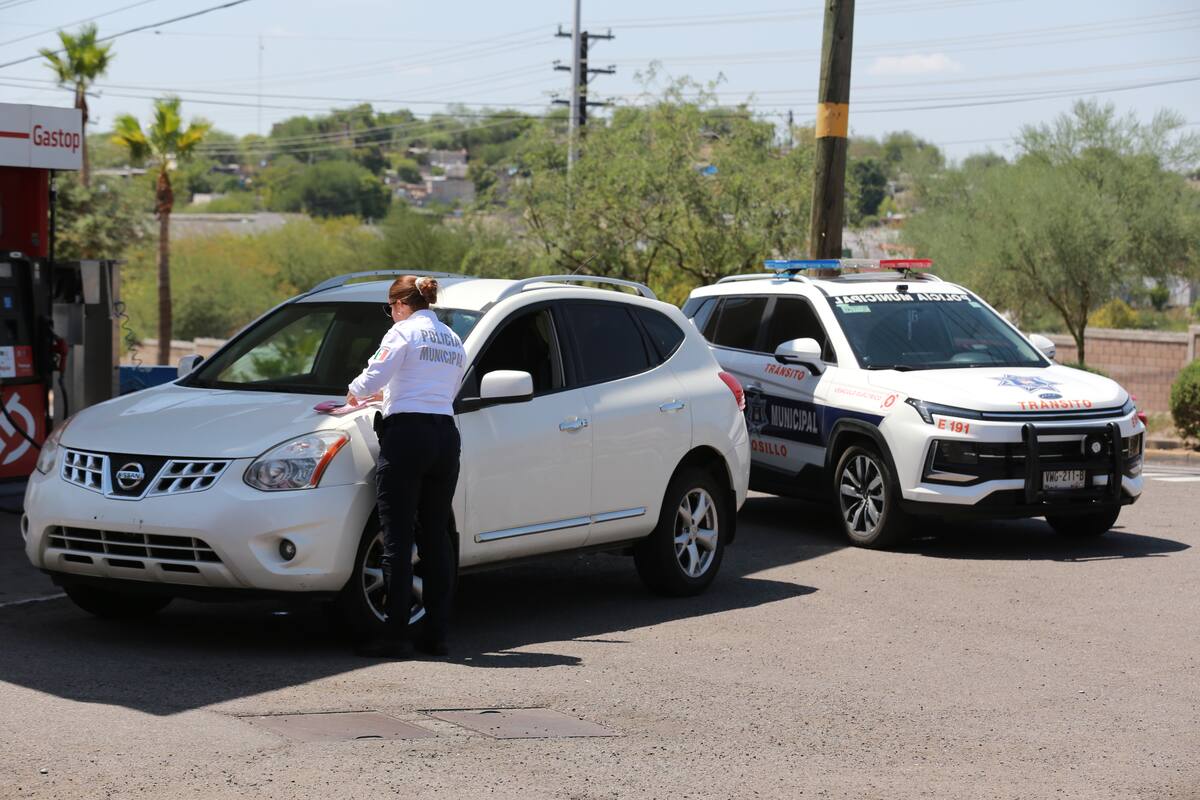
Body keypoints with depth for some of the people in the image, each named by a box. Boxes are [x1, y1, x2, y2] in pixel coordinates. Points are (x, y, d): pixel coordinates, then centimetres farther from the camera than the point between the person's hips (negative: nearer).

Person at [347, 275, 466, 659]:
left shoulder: (404, 332, -3)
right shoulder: (453, 342, 18)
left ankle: (396, 634, -6)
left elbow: (373, 378, -10)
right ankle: (437, 634, 9)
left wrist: (354, 392, 13)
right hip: (445, 436, 7)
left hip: (406, 433, -7)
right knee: (436, 537, 10)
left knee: (397, 538, -4)